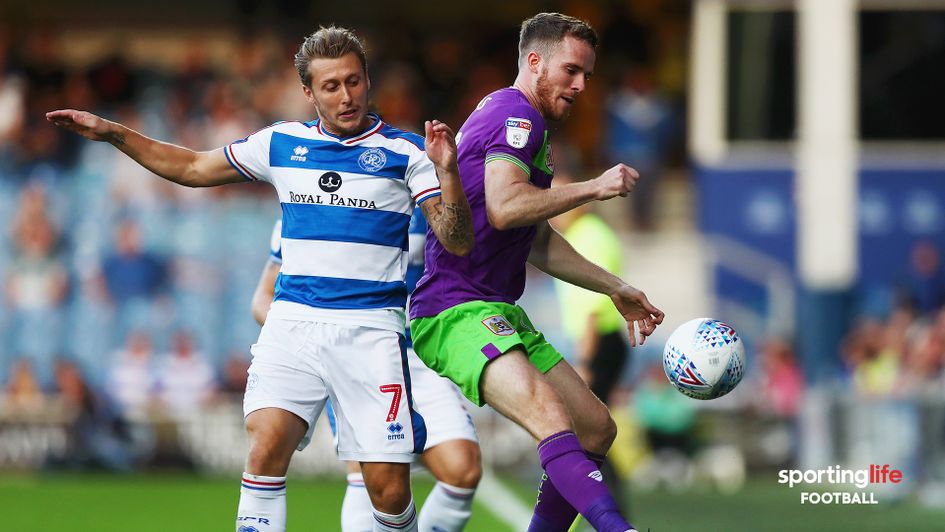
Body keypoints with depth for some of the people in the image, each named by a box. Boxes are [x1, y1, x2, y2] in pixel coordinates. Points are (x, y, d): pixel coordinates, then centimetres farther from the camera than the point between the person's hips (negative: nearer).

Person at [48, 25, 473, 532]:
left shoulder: (405, 152, 1)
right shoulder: (282, 143, 10)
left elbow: (458, 243, -5)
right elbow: (193, 168, 22)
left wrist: (446, 171, -22)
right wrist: (112, 133, 16)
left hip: (370, 329, -2)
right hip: (293, 320, 2)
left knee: (388, 488, -7)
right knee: (265, 447, -20)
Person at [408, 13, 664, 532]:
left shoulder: (529, 125, 24)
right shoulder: (515, 114, -9)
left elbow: (537, 244, 33)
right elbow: (504, 208, -27)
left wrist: (616, 289, 32)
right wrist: (593, 188, -18)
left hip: (499, 312, 11)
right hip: (455, 309, -11)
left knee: (596, 429, 8)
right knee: (549, 413, -32)